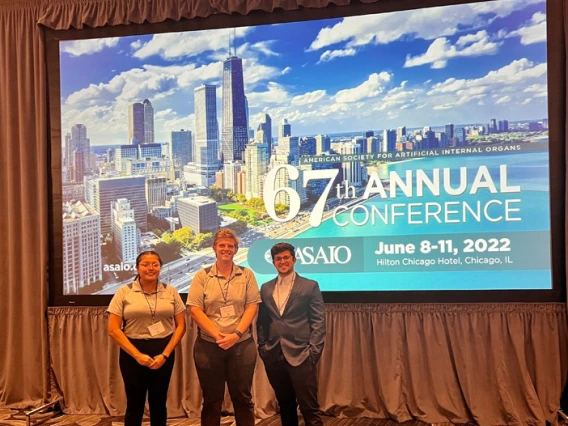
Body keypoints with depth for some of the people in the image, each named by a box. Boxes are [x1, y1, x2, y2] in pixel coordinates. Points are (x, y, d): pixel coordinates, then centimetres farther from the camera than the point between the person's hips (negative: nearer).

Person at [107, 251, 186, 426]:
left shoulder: (171, 292, 3)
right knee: (134, 404, 7)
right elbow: (113, 329, -5)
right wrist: (137, 355, -12)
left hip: (163, 351, 2)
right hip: (132, 353, -1)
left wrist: (165, 354, -8)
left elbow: (181, 326, 3)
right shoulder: (124, 292, -2)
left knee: (159, 403, 11)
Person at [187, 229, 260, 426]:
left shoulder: (247, 275, 5)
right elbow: (195, 310, -4)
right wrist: (218, 335, -13)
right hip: (208, 345, 0)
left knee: (243, 397, 8)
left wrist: (236, 334, -14)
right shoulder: (202, 276, 3)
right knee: (211, 400, 9)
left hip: (242, 345, 0)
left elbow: (252, 306, -1)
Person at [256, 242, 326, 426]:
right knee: (285, 406, 14)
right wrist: (263, 347, 4)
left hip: (301, 356, -4)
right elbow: (261, 321, 14)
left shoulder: (310, 286, 1)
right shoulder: (266, 288, 13)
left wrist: (313, 351, -10)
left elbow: (319, 321, -2)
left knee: (309, 408, -3)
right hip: (273, 357, 4)